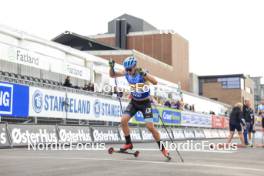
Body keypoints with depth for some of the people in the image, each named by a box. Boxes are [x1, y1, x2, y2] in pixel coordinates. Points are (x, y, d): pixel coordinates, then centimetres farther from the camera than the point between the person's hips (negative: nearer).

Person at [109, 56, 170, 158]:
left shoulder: (142, 73, -26)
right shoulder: (126, 72, -10)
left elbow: (155, 82, -40)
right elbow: (112, 75, -1)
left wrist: (144, 74, -55)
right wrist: (111, 67, -21)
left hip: (145, 103, -5)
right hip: (134, 102, 5)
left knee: (150, 127, -9)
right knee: (123, 120, -12)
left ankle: (162, 148, 8)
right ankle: (128, 143, 7)